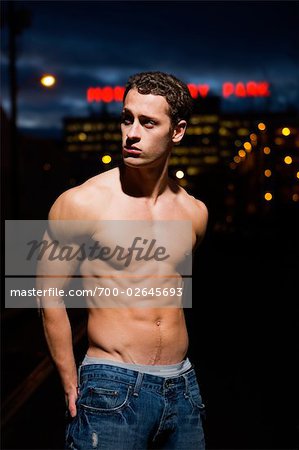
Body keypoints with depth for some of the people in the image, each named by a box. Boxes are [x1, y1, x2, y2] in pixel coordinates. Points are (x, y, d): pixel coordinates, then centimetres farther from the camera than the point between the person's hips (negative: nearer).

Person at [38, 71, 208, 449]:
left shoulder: (194, 213, 5)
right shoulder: (81, 203, -8)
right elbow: (50, 298, -4)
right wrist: (71, 387, -4)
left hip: (183, 388, 5)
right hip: (112, 389, -4)